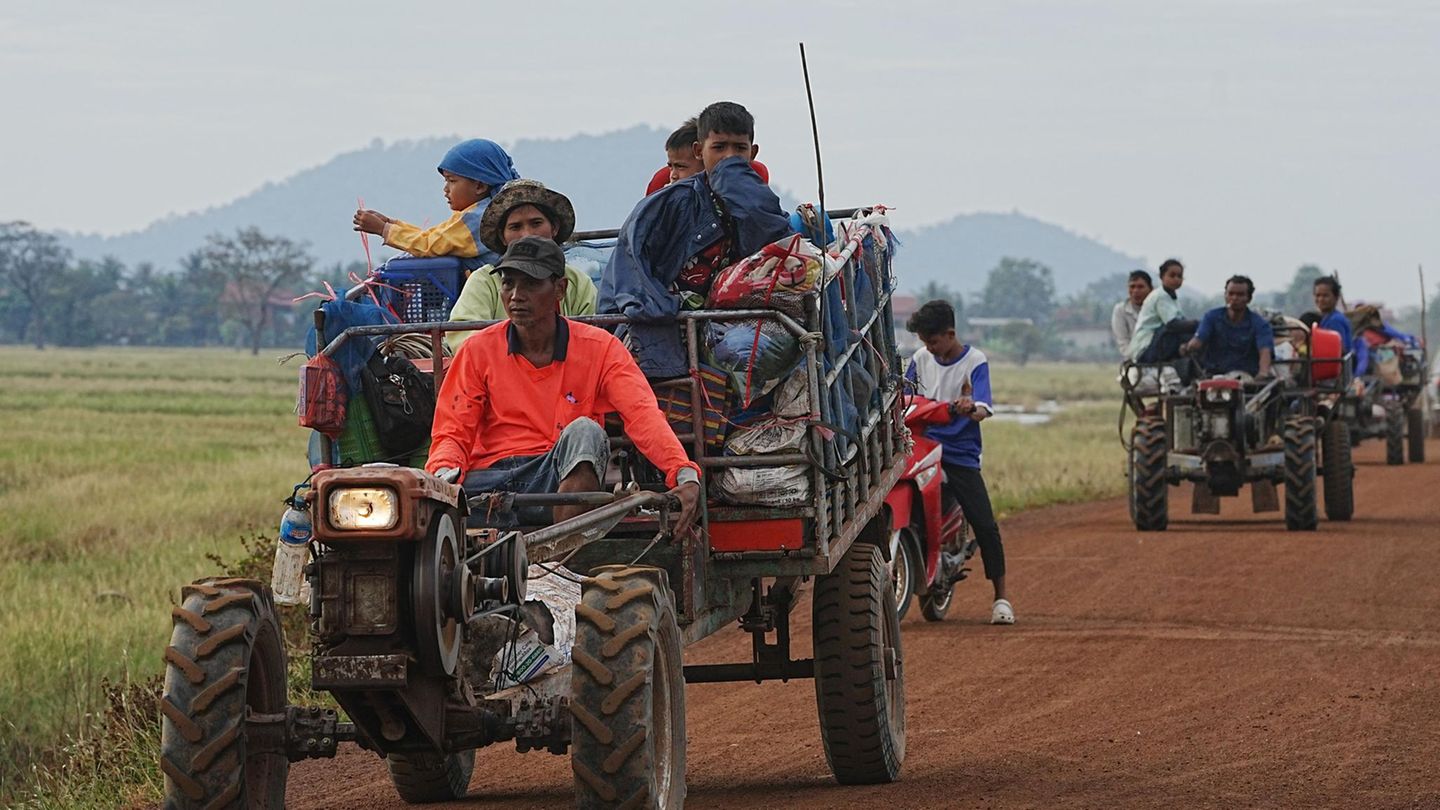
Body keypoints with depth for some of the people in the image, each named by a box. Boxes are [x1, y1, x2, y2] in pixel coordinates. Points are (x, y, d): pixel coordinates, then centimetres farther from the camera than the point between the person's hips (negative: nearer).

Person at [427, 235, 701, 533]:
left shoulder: (599, 348, 4)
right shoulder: (478, 350, 8)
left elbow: (642, 413, -10)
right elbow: (452, 433, 5)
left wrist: (685, 475, -28)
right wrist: (444, 473, -21)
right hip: (491, 479, 0)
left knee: (584, 432, -32)